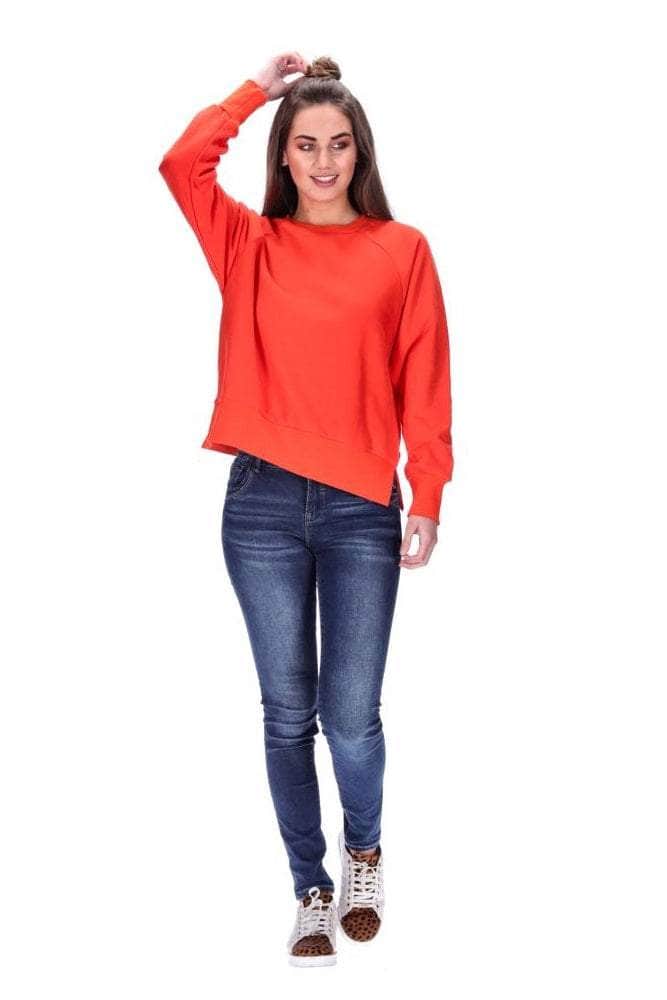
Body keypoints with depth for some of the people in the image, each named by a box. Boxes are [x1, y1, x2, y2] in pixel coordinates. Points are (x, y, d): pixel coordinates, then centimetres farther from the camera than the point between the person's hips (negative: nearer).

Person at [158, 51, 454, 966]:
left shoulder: (402, 249, 5)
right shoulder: (251, 245, 8)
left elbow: (424, 381, 1)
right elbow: (182, 165, -6)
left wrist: (428, 499, -4)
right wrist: (259, 88, 3)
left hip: (362, 509, -1)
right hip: (263, 504, 1)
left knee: (351, 715, 0)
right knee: (288, 713, 7)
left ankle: (364, 849, 32)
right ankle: (312, 890, 24)